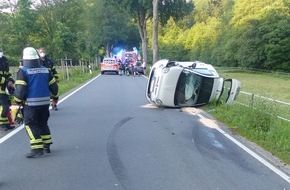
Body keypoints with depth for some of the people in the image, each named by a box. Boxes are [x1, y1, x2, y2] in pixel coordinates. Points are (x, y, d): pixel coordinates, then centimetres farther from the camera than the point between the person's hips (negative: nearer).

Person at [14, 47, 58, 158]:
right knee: (43, 123, 18)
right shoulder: (45, 70, 6)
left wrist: (18, 101, 1)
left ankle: (37, 149, -5)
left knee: (30, 125, 2)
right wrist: (53, 95, 28)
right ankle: (46, 146, 23)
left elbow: (20, 89, -15)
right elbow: (53, 86, 10)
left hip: (31, 104, -5)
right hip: (45, 102, 6)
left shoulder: (23, 71, -9)